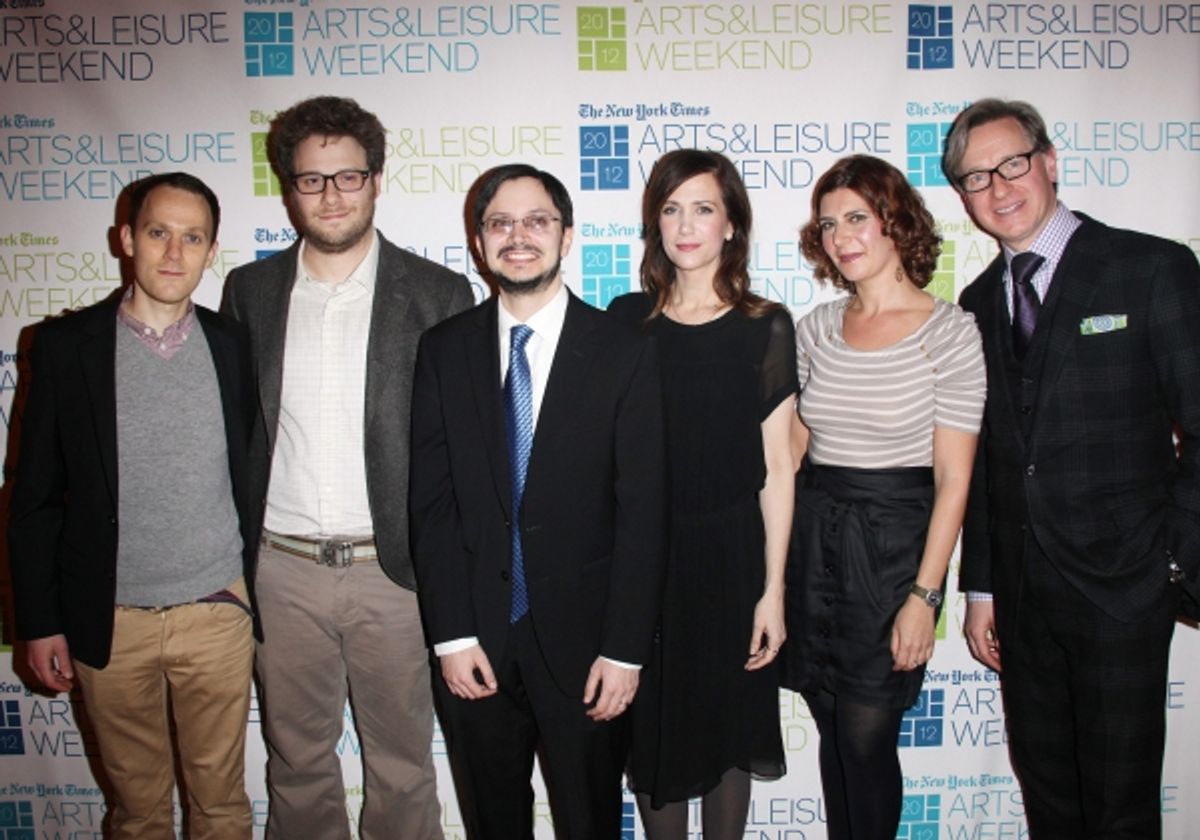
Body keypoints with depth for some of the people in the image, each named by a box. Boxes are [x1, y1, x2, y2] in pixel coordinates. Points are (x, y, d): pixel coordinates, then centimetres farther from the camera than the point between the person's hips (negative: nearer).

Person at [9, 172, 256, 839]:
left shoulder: (233, 345, 0)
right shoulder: (66, 344, -4)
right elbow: (35, 497, 0)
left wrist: (255, 591, 7)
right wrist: (40, 622, -1)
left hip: (217, 615, 1)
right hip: (110, 621, -1)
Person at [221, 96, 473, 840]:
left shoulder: (439, 294, -3)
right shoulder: (250, 290, 5)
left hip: (393, 568, -2)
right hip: (281, 568, 3)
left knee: (401, 764, 13)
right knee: (297, 762, 18)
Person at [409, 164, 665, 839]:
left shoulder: (626, 352, -6)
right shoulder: (444, 350, 1)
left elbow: (642, 511, -8)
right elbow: (432, 500, -2)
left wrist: (625, 649, -11)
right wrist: (453, 634, -7)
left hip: (583, 636, -2)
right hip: (475, 637, 2)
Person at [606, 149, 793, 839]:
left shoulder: (765, 327, -3)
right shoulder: (627, 320, 1)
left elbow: (776, 466, -3)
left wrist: (773, 589, -6)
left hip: (730, 551, -1)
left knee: (727, 730, 14)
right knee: (652, 732, 12)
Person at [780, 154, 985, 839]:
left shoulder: (949, 331, -8)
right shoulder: (818, 327, 5)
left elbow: (954, 478, -9)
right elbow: (793, 448, 9)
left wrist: (924, 595, -13)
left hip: (894, 542, -4)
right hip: (813, 537, 4)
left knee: (866, 737, 1)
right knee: (833, 730, 14)